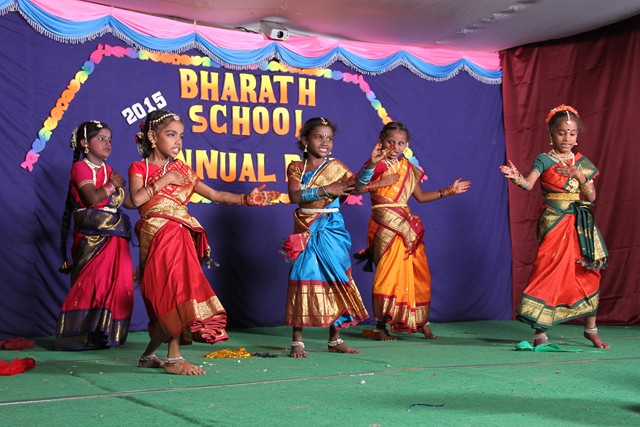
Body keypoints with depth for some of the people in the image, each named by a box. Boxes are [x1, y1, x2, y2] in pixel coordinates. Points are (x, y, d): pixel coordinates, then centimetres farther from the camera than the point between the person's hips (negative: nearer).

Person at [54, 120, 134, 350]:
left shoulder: (108, 170, 17)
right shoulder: (80, 167, -6)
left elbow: (118, 200, 12)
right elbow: (92, 198, -19)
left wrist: (118, 186, -5)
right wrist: (112, 185, -8)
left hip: (113, 234, 7)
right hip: (91, 236, -7)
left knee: (116, 282, 4)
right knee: (91, 281, -10)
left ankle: (108, 332, 11)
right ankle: (82, 334, -4)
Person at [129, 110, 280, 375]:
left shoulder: (181, 170, 19)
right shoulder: (139, 168, 4)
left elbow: (215, 195, 13)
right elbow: (136, 199, -15)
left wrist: (246, 199, 1)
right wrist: (164, 180, -9)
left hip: (180, 238, 6)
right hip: (157, 237, -6)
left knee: (167, 298, 3)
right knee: (173, 292, -15)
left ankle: (149, 355, 14)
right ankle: (173, 359, -11)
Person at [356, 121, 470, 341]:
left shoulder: (409, 168, 15)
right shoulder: (377, 165, -5)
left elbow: (421, 196, 23)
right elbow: (359, 185, -24)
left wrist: (449, 191, 22)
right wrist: (371, 163, -38)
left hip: (407, 225, 6)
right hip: (385, 225, -6)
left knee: (419, 274, 7)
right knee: (386, 273, -7)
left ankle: (422, 322, 19)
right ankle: (380, 327, 1)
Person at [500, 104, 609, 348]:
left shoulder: (583, 163, 11)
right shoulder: (544, 160, 0)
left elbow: (592, 197, 4)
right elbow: (528, 184, -17)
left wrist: (579, 176, -12)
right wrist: (516, 177, -38)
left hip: (581, 225, 4)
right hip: (554, 223, -4)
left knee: (588, 273, 6)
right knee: (550, 271, -11)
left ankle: (591, 329, 18)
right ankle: (540, 332, -6)